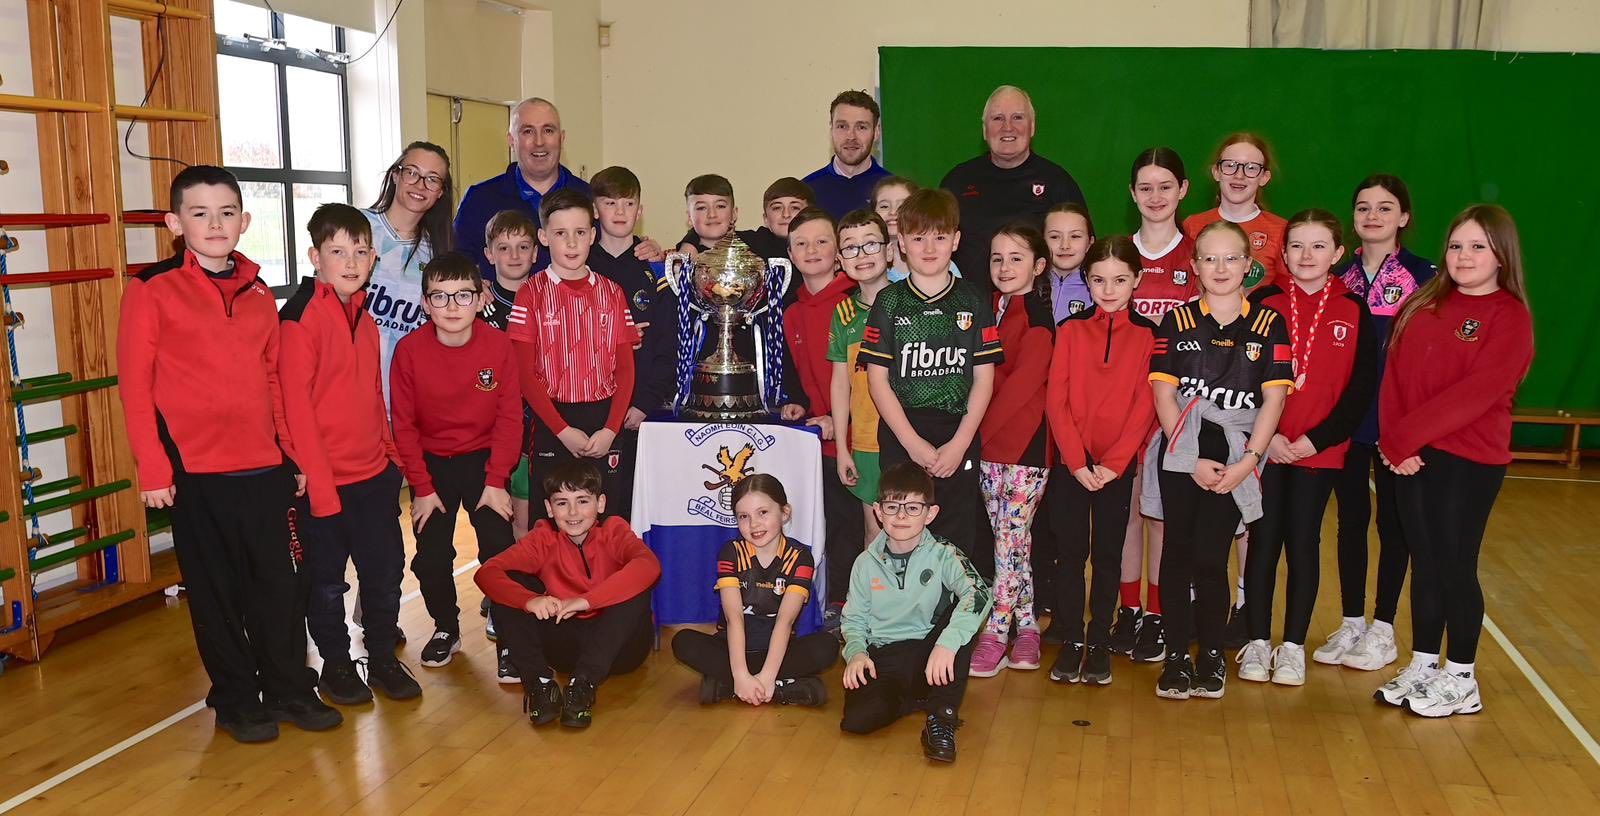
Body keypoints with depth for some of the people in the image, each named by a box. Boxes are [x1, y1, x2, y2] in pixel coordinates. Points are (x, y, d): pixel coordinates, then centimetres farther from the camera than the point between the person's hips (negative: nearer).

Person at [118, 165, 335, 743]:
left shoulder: (257, 293, 11)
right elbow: (135, 386, -6)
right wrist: (153, 469, -11)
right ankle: (235, 699, 22)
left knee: (281, 583, 9)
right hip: (195, 469, -4)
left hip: (265, 466, 4)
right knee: (214, 588, 8)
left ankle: (289, 689, 24)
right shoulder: (151, 290, -4)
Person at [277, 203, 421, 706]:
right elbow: (295, 405, -16)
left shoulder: (363, 314, 9)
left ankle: (382, 657, 30)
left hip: (374, 472, 6)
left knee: (386, 568, 13)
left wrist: (390, 453, 11)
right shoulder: (300, 318, -13)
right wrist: (318, 484, -18)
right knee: (326, 579, 9)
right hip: (323, 478, -6)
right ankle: (336, 664, 27)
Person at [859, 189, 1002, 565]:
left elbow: (984, 378, 3)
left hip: (958, 441, 0)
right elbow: (877, 378, 0)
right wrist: (913, 442, -8)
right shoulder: (889, 302, 4)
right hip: (901, 439, 0)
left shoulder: (973, 303, 6)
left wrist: (959, 443, -7)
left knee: (956, 543, 3)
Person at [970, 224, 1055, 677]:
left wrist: (980, 430, -16)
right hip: (989, 441, 7)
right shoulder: (989, 309, 12)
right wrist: (975, 433, 2)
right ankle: (1026, 628, 21)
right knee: (1012, 538, 12)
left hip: (1027, 442, -7)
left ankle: (995, 634, 3)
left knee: (1010, 537, -3)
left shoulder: (1038, 315, -8)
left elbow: (1024, 381, -17)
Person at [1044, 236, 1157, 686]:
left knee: (1108, 554, 7)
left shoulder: (1147, 334, 0)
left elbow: (1144, 406, -4)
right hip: (1070, 461, 1)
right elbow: (1056, 400, -2)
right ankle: (1071, 640, 15)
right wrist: (1077, 461, -11)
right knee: (1072, 551, 5)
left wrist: (1113, 463, -12)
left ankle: (1100, 642, 17)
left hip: (1117, 464, 0)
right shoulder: (1070, 329, 2)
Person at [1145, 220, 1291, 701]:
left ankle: (1212, 654, 16)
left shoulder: (1268, 325, 4)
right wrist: (1194, 459, -8)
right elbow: (1164, 394, -1)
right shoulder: (1177, 322, 4)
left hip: (1234, 460, -1)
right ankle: (1176, 657, 13)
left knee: (1210, 558, -2)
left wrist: (1247, 460, -9)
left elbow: (1274, 399, 0)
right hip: (1180, 457, 1)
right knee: (1178, 554, 3)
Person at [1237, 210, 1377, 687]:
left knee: (1303, 544, 6)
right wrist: (1266, 435, -13)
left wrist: (1315, 439, -11)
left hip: (1320, 450, 0)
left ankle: (1293, 646, 18)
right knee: (1263, 542, 5)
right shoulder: (1263, 303, 0)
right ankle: (1258, 641, 17)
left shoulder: (1354, 312, 1)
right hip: (1264, 447, 0)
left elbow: (1361, 389, -2)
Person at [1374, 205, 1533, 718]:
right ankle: (1422, 667, 23)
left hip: (1470, 460, -5)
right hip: (1411, 456, 5)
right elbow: (1394, 374, 5)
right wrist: (1395, 442, -8)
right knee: (1424, 562, 12)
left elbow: (1475, 392, -17)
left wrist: (1402, 436, -19)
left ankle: (1461, 679, 17)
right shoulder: (1423, 305, 10)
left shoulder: (1510, 318, -7)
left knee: (1455, 565, 2)